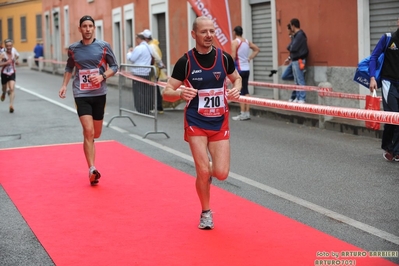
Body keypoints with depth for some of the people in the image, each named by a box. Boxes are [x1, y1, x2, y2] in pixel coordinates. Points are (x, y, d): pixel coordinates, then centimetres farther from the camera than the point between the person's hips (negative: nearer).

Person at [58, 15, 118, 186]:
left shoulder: (103, 46, -1)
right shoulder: (73, 49, 3)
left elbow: (114, 66, 4)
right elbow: (69, 67, 19)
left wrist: (102, 76, -14)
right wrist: (64, 85, 8)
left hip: (99, 94, 1)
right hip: (81, 95, -1)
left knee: (95, 134, 12)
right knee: (88, 131, -17)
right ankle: (92, 170, -17)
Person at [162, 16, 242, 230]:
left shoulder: (224, 58, -3)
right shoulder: (185, 61, -10)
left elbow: (237, 78, 16)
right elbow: (166, 93, -8)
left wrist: (236, 89, -8)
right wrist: (180, 93, -31)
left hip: (219, 123, 2)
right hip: (196, 123, -2)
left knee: (221, 173, -6)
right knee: (203, 171, -7)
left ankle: (208, 172, 33)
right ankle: (206, 212, 18)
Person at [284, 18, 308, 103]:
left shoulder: (300, 35, -15)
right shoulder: (296, 35, 15)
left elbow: (293, 48, -21)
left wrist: (290, 47, 1)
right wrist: (289, 58, 15)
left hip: (299, 61, -10)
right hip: (294, 61, 10)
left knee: (300, 81, -7)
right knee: (297, 81, 13)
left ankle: (302, 99, -5)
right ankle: (297, 98, 18)